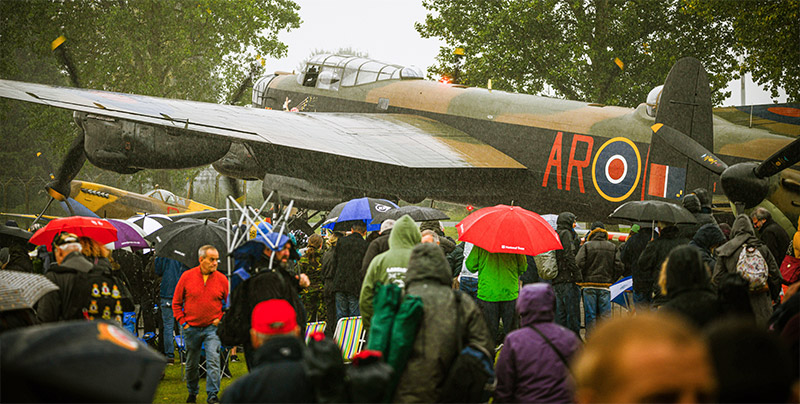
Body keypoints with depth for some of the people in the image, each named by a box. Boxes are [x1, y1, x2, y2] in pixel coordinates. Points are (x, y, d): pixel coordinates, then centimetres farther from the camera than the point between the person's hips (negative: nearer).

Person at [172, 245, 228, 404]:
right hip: (191, 328, 1)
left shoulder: (222, 279, -1)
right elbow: (176, 302, 6)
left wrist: (221, 318, -1)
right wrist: (182, 321, 0)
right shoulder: (187, 276, -2)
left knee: (213, 360, -14)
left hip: (212, 328, -1)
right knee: (191, 364, 13)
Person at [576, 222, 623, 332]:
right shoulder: (613, 247, 6)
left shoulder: (586, 246, -2)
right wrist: (611, 280, 12)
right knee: (605, 315, 5)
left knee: (590, 316, 2)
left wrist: (584, 276, 4)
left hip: (589, 284, -2)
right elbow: (619, 267, 1)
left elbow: (579, 263, -12)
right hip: (605, 286, 2)